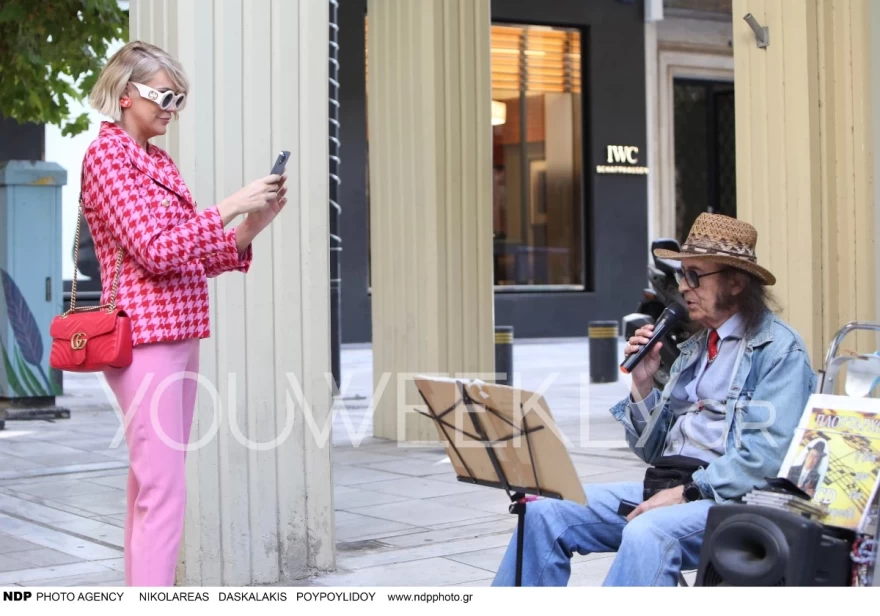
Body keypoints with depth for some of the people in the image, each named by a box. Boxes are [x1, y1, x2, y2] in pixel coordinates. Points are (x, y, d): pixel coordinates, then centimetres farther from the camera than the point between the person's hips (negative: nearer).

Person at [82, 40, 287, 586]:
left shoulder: (160, 162, 17)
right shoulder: (107, 155, -8)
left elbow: (195, 258, 16)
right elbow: (155, 251, -17)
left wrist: (252, 227, 3)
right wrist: (231, 206, -15)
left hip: (179, 336, 9)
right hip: (144, 339, -9)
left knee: (152, 484, 11)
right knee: (164, 490, -13)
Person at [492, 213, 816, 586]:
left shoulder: (779, 349, -4)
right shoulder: (695, 348, 19)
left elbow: (767, 455, -16)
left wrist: (688, 492, -20)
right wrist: (643, 383, 4)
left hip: (731, 498, -8)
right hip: (669, 488, 8)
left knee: (646, 533, -37)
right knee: (546, 511, -8)